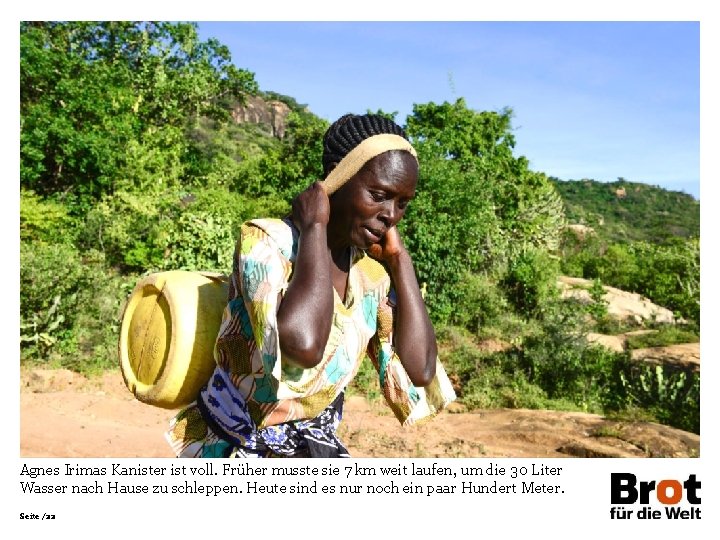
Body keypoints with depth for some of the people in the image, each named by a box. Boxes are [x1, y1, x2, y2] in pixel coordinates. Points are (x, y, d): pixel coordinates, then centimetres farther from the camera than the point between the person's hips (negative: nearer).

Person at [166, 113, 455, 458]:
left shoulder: (371, 272, -3)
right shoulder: (265, 240, -19)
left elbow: (421, 370, -12)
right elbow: (303, 344, -38)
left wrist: (399, 258, -10)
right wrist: (313, 227, -25)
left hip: (313, 446, 5)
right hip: (233, 448, -5)